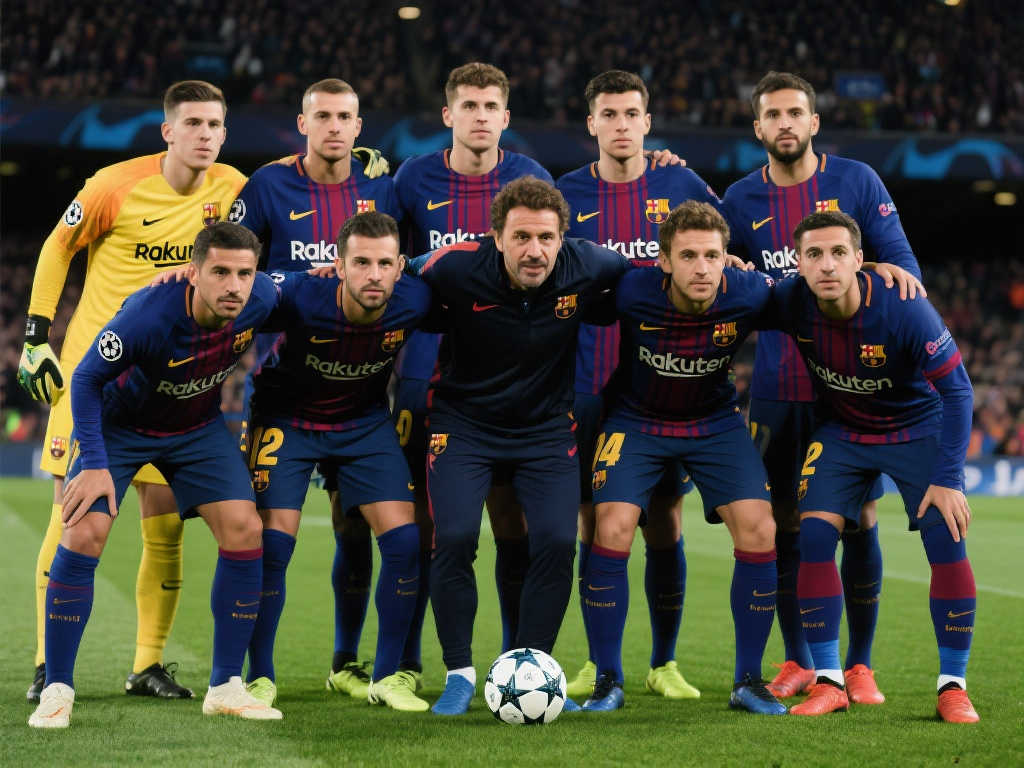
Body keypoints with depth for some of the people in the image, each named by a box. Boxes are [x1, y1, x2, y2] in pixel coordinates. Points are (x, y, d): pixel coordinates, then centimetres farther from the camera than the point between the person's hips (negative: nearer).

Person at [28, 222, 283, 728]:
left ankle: (226, 687, 2)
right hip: (119, 424, -4)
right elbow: (87, 379, -23)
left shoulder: (262, 299, -24)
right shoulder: (148, 315, -36)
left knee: (245, 531, -9)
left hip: (198, 427, 4)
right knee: (83, 535, -18)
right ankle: (57, 691, -5)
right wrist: (94, 463, -25)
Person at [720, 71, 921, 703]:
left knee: (860, 520, -1)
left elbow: (906, 268, 1)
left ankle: (860, 664, 10)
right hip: (777, 387, 2)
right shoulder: (740, 200, 7)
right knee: (784, 522, 4)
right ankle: (798, 663, 17)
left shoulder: (857, 182, 2)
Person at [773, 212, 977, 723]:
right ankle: (828, 682, -2)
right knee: (814, 537, -13)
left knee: (948, 544, -15)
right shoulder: (791, 303, -21)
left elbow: (956, 390, -21)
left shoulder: (903, 309, -30)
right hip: (842, 431, 3)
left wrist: (946, 478, -23)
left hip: (918, 428, -3)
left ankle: (953, 686, -1)